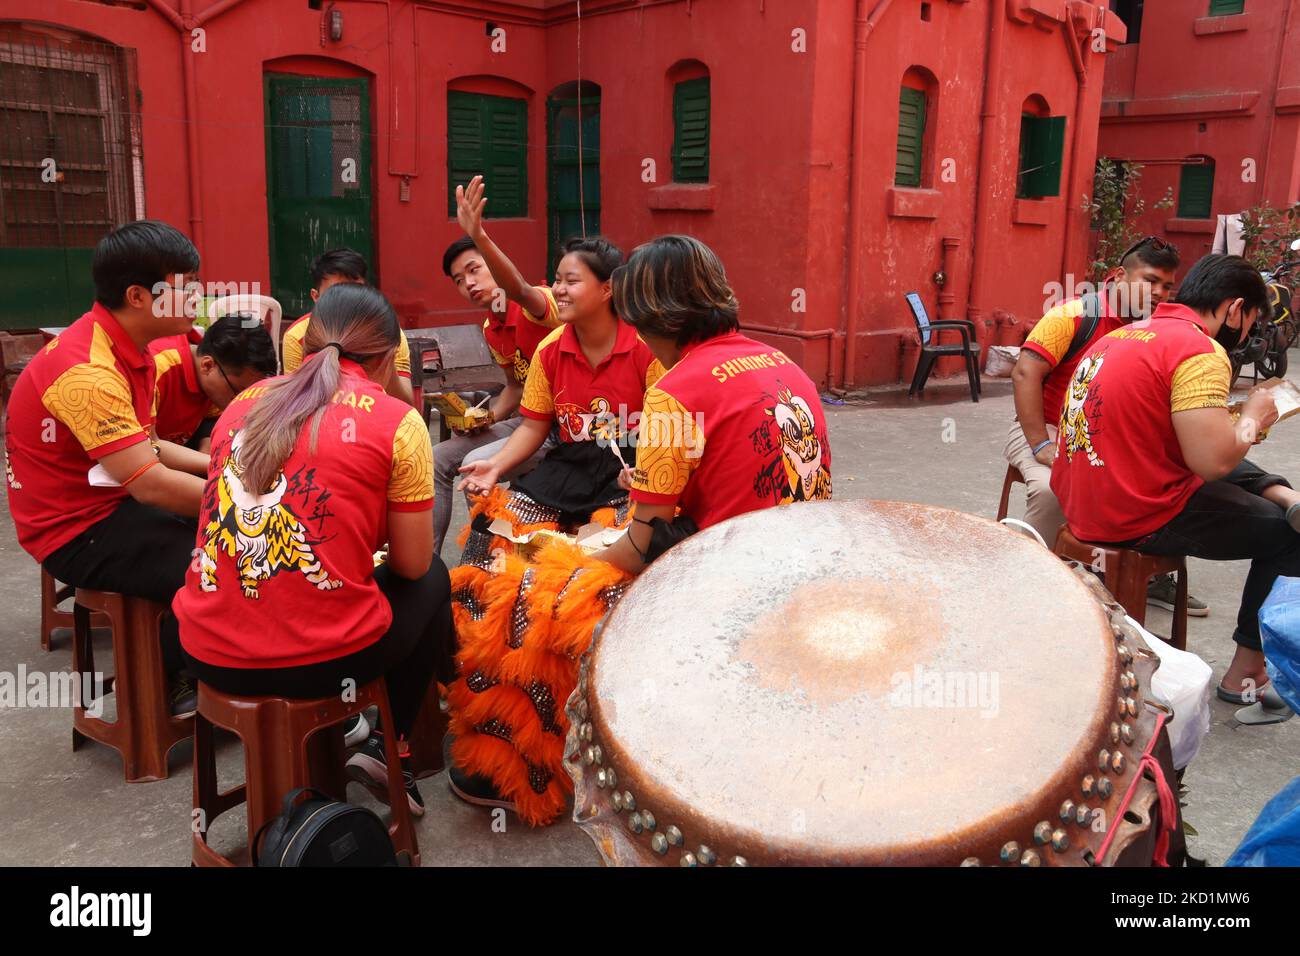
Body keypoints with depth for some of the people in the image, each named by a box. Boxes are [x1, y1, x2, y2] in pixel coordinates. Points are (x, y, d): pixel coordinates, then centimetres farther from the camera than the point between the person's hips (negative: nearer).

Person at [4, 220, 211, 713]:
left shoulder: (124, 347, 4)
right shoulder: (87, 372, -27)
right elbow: (150, 484, -30)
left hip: (113, 503, 10)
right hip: (77, 531, -10)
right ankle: (162, 690, 4)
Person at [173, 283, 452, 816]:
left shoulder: (245, 403, 9)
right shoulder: (397, 421, -5)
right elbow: (410, 564, 0)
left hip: (209, 655, 5)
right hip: (322, 660, -5)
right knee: (431, 579, 25)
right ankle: (387, 746, 22)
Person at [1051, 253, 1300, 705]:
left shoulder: (1127, 333, 11)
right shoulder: (1201, 352, -16)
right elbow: (1213, 460, -23)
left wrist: (1235, 422, 18)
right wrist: (1252, 418, -4)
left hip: (1081, 504, 9)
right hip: (1139, 519, -9)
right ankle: (1246, 671, 16)